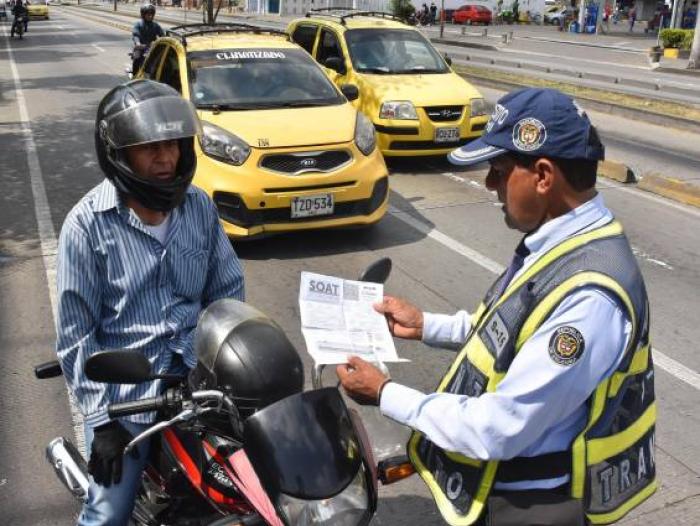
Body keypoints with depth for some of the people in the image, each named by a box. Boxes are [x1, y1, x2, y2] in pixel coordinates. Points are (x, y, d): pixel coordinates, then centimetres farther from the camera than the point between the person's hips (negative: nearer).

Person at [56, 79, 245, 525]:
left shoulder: (199, 206, 1)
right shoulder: (87, 224, -11)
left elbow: (228, 288, 8)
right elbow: (76, 333, -8)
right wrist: (101, 418, -10)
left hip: (198, 369, 4)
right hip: (125, 387, -3)